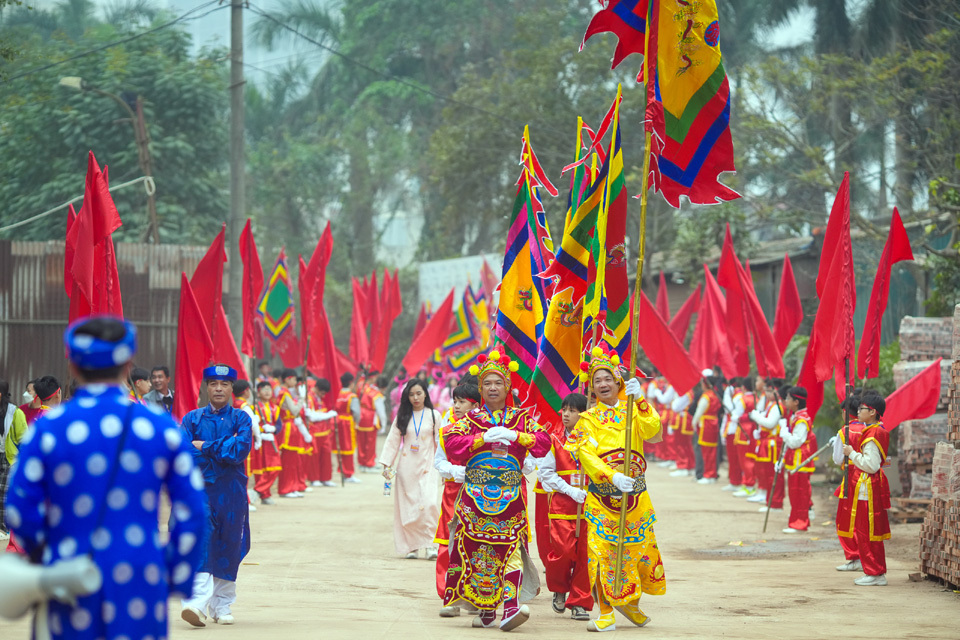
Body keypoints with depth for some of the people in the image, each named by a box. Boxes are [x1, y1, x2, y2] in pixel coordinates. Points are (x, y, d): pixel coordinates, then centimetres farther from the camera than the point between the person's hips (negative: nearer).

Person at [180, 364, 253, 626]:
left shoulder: (240, 418, 7)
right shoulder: (192, 418, 8)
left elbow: (241, 450, -10)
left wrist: (205, 447, -7)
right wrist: (223, 450, -11)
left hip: (231, 493, 1)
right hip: (200, 488, -1)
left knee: (229, 548, 6)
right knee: (201, 545, -16)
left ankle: (221, 606, 18)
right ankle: (197, 602, -26)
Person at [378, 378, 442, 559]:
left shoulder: (434, 415, 5)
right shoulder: (402, 416, 8)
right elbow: (393, 440, 8)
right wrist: (386, 464, 0)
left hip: (427, 466, -1)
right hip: (406, 466, 1)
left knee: (429, 504, -16)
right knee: (408, 506, -1)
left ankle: (430, 544, -11)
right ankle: (411, 546, 6)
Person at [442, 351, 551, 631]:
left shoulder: (521, 419, 11)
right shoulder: (471, 419, 10)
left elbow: (544, 442, -2)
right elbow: (451, 444, -6)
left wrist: (515, 436, -15)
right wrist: (484, 437, -16)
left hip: (510, 499, -1)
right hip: (475, 497, 1)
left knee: (511, 549, -14)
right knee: (478, 552, -2)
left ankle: (511, 606, -22)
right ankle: (485, 608, 9)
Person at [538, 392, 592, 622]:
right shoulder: (555, 441, 6)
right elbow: (545, 472, 4)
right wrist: (570, 490, -8)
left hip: (589, 506, 0)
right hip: (562, 505, 0)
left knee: (585, 554, -2)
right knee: (563, 551, -10)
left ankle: (580, 603, 8)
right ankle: (559, 589, 18)